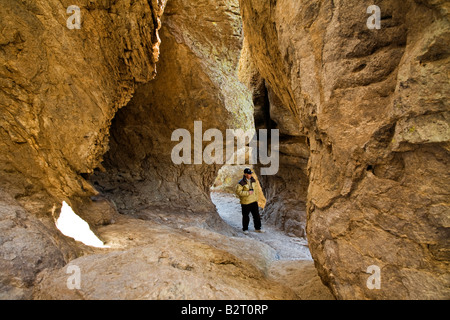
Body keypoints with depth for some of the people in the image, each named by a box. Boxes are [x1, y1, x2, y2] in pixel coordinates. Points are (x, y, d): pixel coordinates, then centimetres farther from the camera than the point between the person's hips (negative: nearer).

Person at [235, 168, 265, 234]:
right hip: (245, 202, -5)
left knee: (256, 215, 9)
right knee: (246, 216, 6)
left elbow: (256, 187, 19)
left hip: (254, 201, 6)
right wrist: (247, 193, -23)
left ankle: (257, 228, 24)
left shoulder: (253, 180, 4)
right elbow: (238, 192, -20)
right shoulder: (241, 183, -16)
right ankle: (245, 229, 22)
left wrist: (256, 196, 15)